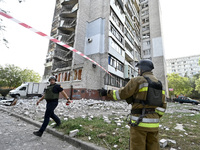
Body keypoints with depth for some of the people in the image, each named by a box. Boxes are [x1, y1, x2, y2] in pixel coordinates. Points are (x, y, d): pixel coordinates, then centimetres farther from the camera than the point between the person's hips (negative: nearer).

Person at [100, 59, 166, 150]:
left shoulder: (138, 80, -10)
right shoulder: (159, 84, 13)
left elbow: (122, 94, -8)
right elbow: (162, 106, 14)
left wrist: (107, 93, 5)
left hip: (140, 122, -7)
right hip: (153, 124, 7)